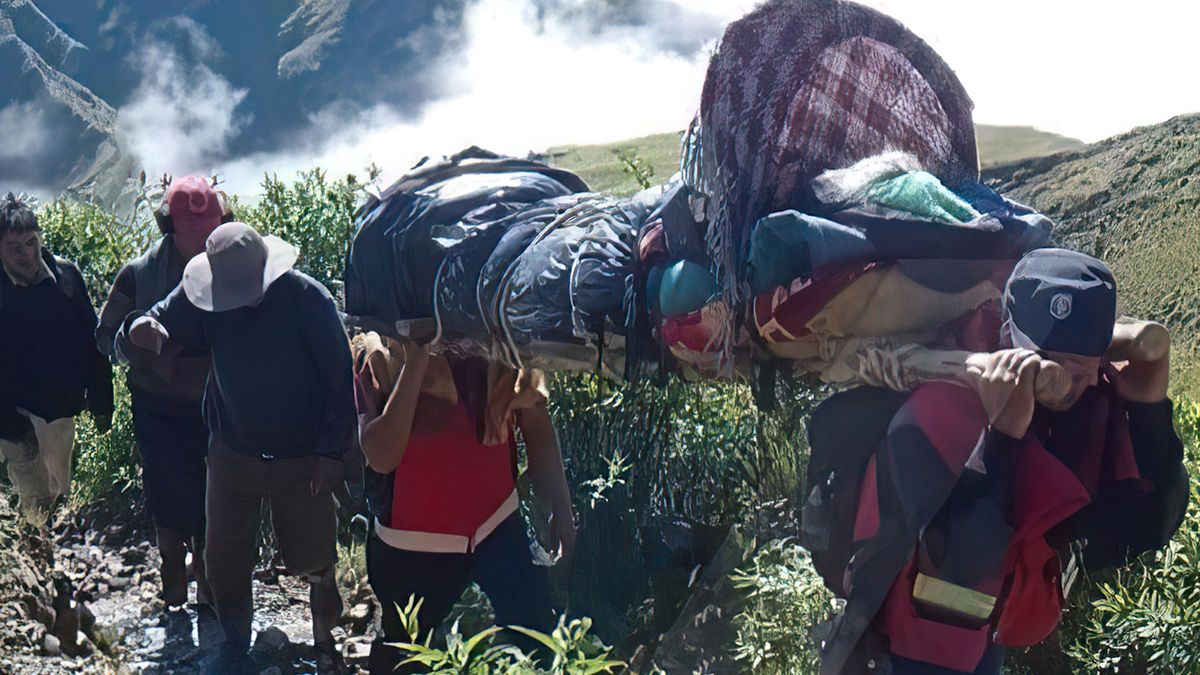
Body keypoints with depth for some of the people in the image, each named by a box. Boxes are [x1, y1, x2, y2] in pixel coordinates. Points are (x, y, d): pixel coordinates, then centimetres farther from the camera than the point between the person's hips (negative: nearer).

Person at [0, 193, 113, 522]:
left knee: (59, 492, 18)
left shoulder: (66, 275, -6)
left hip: (62, 409, 3)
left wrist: (101, 402, 3)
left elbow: (91, 341, 2)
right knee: (36, 503, -4)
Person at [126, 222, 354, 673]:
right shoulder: (204, 297, -9)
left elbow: (339, 377, -14)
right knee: (224, 560, 9)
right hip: (232, 456, 3)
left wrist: (331, 451, -14)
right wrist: (145, 330, -31)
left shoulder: (306, 298, -18)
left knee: (316, 560, 7)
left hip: (302, 461, -3)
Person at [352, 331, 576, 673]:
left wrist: (559, 506, 2)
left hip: (498, 521, 2)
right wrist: (415, 363, -28)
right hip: (414, 539, -1)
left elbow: (536, 423, 3)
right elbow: (381, 456, -24)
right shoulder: (381, 354, -14)